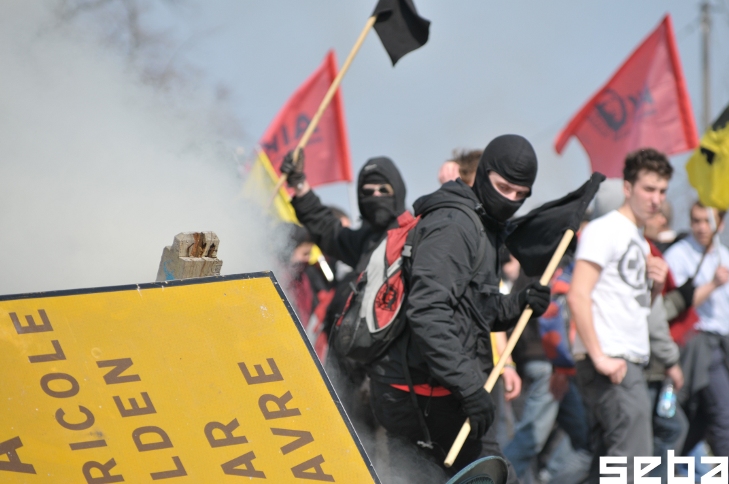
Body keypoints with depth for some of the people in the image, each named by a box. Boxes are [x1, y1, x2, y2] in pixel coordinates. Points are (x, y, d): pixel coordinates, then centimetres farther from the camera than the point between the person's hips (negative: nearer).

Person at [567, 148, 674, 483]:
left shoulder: (640, 241, 20)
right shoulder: (604, 230, -8)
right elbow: (578, 296, -17)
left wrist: (656, 285, 6)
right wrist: (599, 357, -21)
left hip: (629, 362, 10)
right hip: (609, 363, -10)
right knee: (632, 456, -16)